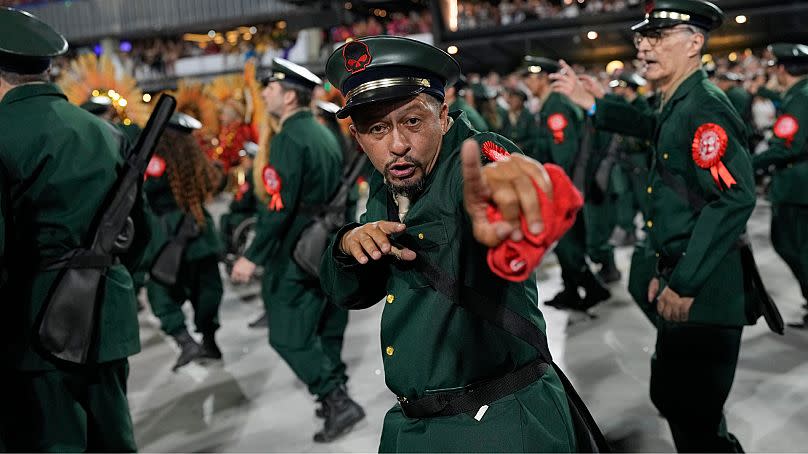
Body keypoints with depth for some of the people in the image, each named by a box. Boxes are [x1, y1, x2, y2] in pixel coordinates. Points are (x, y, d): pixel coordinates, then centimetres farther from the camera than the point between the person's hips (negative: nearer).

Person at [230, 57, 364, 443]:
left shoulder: (288, 139, -17)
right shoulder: (325, 134, 11)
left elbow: (280, 206, -23)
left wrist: (252, 256, -19)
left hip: (296, 256, -9)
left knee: (289, 335, -1)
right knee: (326, 329, 16)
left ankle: (337, 401, -3)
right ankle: (336, 399, 24)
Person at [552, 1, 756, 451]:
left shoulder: (705, 105, -17)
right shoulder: (677, 106, 13)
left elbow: (735, 198, -25)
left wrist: (684, 283, -25)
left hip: (703, 292, -10)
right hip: (681, 281, 10)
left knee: (694, 416, 0)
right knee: (671, 395, 21)